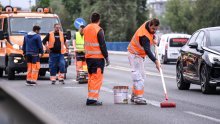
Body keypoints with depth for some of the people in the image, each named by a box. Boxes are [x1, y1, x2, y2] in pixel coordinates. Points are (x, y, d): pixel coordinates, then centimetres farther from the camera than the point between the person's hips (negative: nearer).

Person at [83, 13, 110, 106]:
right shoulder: (99, 30, -12)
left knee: (91, 77, 16)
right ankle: (92, 99, -10)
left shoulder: (86, 29, 10)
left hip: (88, 57, 7)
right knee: (97, 78, -5)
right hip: (98, 57, -7)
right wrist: (106, 57, -8)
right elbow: (102, 45, -13)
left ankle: (91, 97, 18)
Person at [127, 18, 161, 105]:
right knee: (138, 75, -15)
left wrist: (152, 39, 3)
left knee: (141, 75, 13)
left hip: (140, 55, 10)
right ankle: (138, 98, -18)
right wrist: (156, 61, -44)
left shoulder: (148, 24, -5)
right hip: (135, 54, -10)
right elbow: (147, 51, -38)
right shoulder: (144, 35, -32)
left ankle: (134, 96, 20)